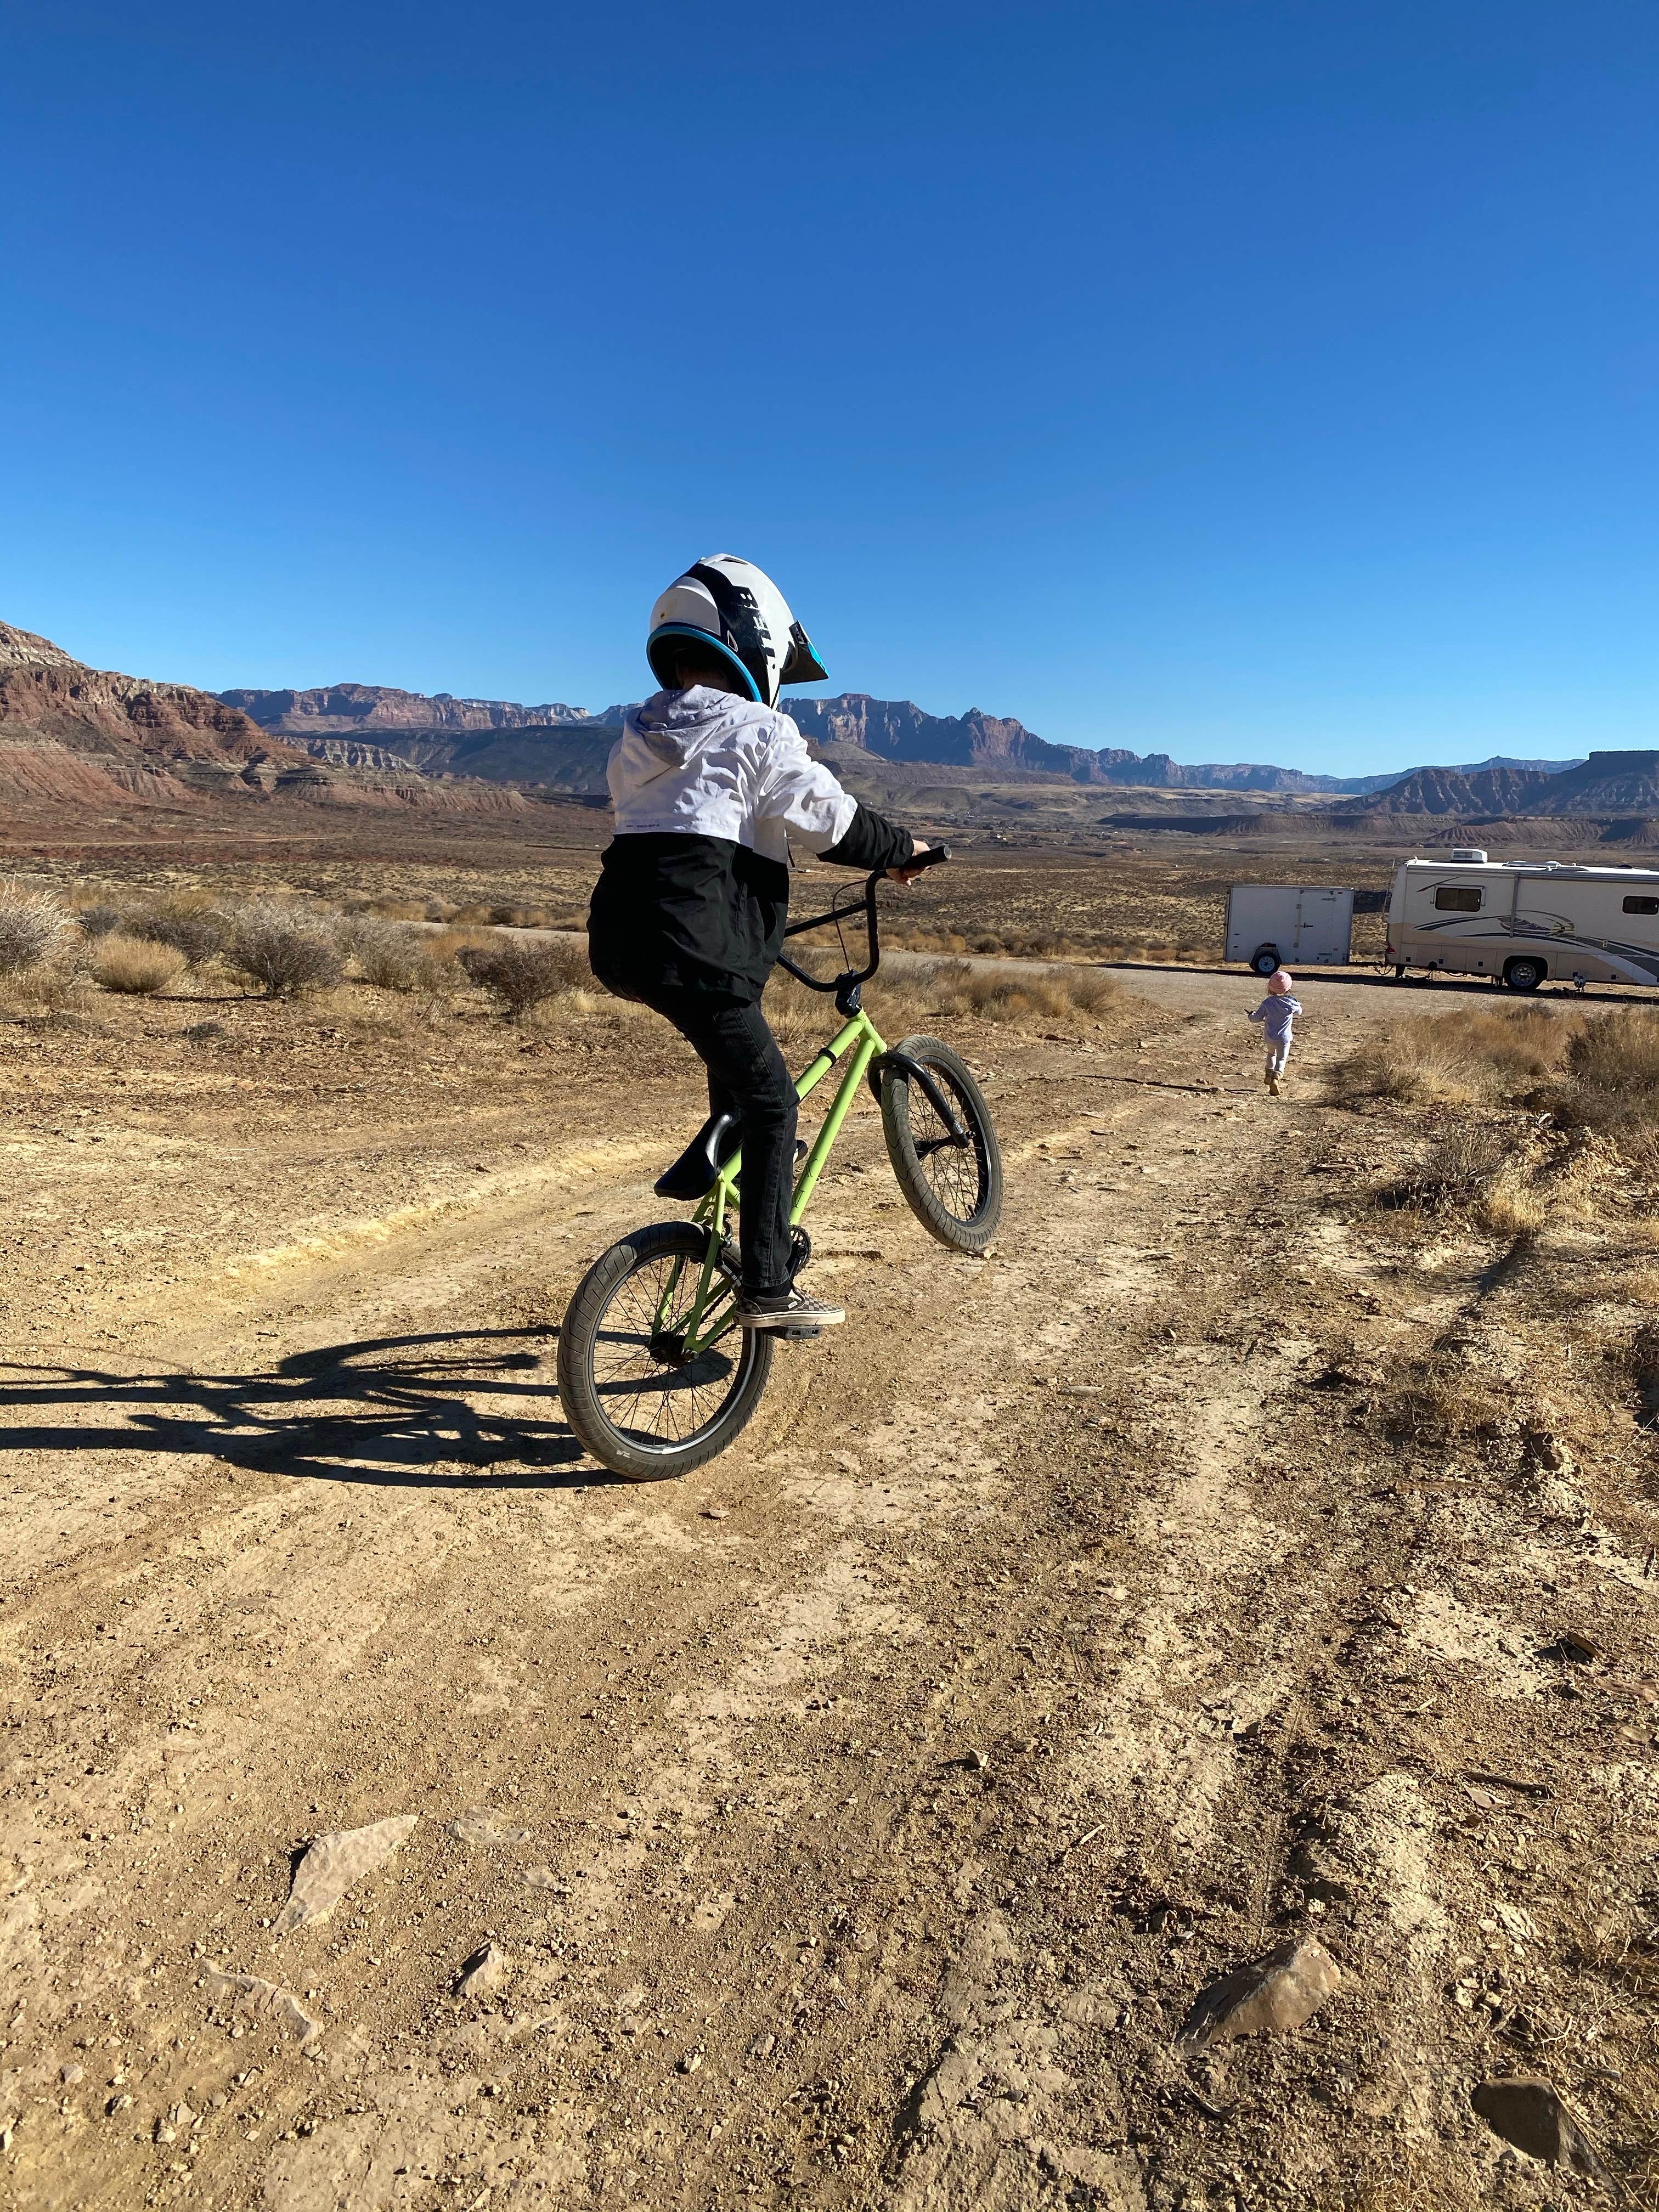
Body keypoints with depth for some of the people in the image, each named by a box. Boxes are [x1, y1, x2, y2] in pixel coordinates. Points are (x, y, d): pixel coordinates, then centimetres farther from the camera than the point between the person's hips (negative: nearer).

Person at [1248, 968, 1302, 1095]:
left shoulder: (1267, 1003, -12)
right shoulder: (1291, 1003, -12)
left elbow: (1257, 1018, -6)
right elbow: (1299, 1011, 9)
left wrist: (1251, 1015, 16)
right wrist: (1298, 1003, 29)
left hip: (1270, 1037, 2)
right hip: (1284, 1038, -2)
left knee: (1271, 1053, 29)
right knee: (1281, 1059, 1)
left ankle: (1269, 1074, 38)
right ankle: (1275, 1078, -22)